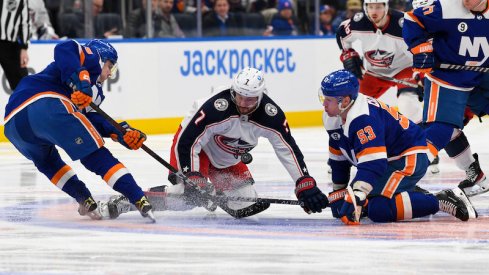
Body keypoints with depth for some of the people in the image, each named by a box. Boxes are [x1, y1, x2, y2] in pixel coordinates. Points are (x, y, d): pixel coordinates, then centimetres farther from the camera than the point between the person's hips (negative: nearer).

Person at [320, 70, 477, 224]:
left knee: (380, 209, -27)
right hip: (390, 160, 11)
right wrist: (337, 195, 15)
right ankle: (415, 194, 20)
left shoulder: (363, 118, -29)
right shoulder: (332, 119, 2)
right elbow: (338, 159, 14)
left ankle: (443, 201, -21)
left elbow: (372, 164, -37)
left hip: (410, 159, -11)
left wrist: (355, 197, -44)